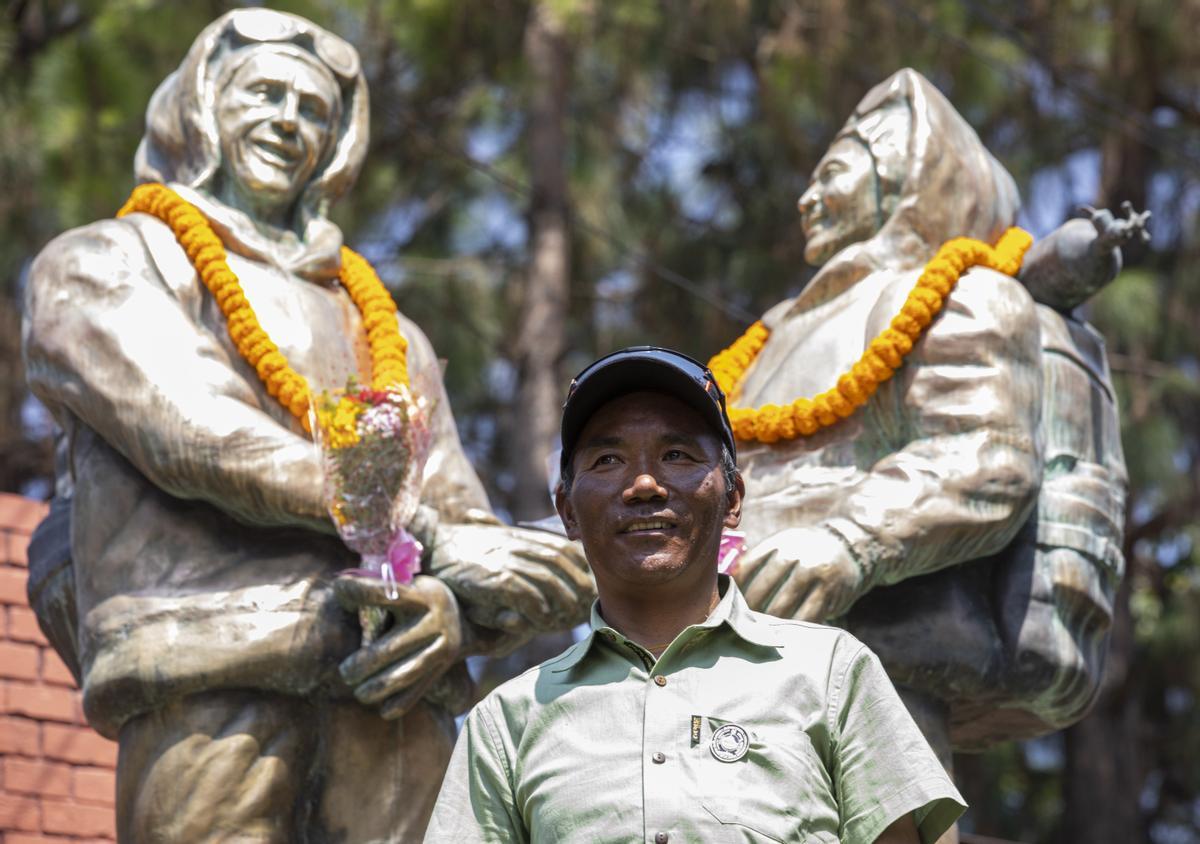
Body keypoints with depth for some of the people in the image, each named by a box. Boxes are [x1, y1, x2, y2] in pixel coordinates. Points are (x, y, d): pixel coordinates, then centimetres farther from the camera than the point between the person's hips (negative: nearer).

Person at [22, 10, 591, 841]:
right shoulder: (100, 265, 16)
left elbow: (471, 529, 18)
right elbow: (198, 435, -3)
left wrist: (454, 608, -9)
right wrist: (430, 537, -10)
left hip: (395, 693, 4)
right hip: (212, 676, -4)